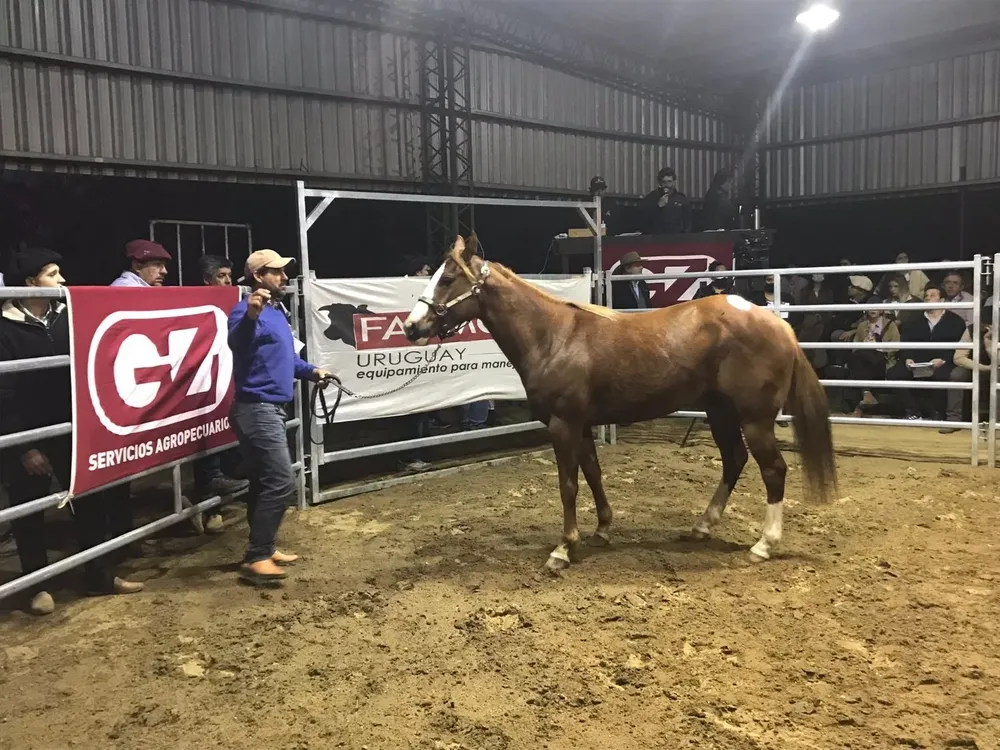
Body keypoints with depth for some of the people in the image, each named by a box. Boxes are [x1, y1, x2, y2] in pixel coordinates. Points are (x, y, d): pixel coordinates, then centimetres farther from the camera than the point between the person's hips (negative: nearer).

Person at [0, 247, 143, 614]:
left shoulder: (65, 317, 5)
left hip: (69, 431, 5)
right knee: (30, 513, 8)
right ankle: (38, 586, 23)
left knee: (91, 501, 8)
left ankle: (99, 576, 21)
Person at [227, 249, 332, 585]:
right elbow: (236, 343, -36)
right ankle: (255, 558, -6)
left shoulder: (275, 313, 17)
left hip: (271, 409, 11)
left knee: (266, 482, 15)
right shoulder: (248, 310, -15)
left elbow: (285, 357, 27)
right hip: (257, 409, -10)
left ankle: (263, 549, 25)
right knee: (281, 482, -13)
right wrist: (250, 315, -54)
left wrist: (311, 371, 10)